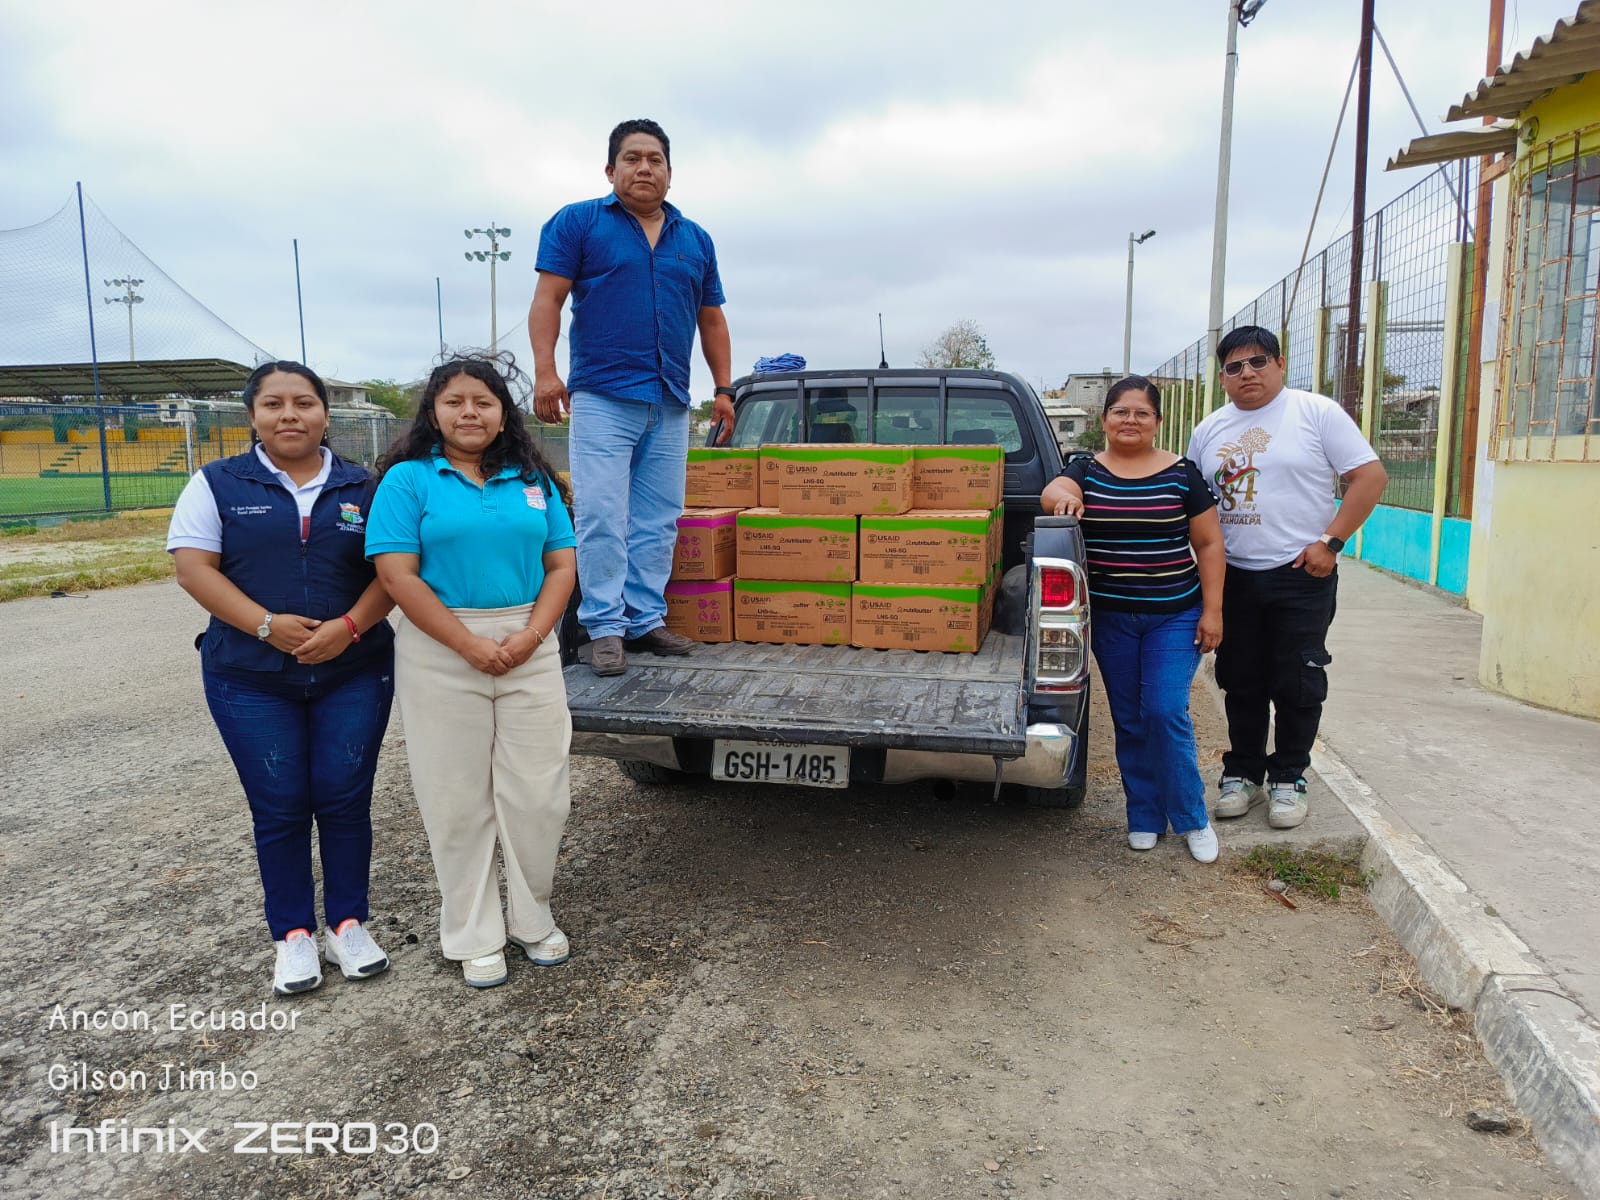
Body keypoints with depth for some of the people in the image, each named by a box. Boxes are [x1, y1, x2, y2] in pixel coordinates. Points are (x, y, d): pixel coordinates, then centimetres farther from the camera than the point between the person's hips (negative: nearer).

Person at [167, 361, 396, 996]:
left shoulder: (361, 487, 6)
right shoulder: (218, 483, 3)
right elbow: (194, 567, -5)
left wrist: (350, 626, -15)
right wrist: (266, 624, -17)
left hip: (354, 674, 1)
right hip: (252, 680, 0)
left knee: (345, 800, 4)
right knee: (279, 807, 5)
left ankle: (348, 922, 20)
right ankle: (294, 934, 20)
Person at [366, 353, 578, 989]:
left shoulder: (534, 481, 10)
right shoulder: (408, 480, -1)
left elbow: (561, 565, 6)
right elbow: (397, 575, -9)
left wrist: (530, 636, -10)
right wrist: (471, 645, -15)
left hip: (530, 650, 3)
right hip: (442, 656, -2)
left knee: (537, 793, 6)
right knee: (458, 799, 7)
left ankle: (533, 918, 26)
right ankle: (474, 936, 23)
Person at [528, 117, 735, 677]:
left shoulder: (695, 239, 17)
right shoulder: (577, 222, 4)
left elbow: (711, 320, 20)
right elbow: (547, 300, -3)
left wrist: (724, 388, 12)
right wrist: (545, 371, -15)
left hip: (670, 405, 4)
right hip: (602, 396, -4)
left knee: (658, 521, 5)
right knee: (603, 517, -7)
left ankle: (646, 619, 13)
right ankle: (605, 627, 0)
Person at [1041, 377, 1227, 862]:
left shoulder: (1182, 474, -1)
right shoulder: (1086, 470, 3)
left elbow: (1209, 544, 1)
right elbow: (1052, 491, -18)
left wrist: (1212, 611, -4)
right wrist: (1062, 497, -41)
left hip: (1175, 616, -2)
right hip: (1111, 619, 2)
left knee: (1165, 713, -9)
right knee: (1128, 721, 9)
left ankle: (1192, 819, 10)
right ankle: (1145, 817, 25)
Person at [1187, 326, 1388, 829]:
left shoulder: (1316, 413, -4)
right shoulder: (1209, 430, 10)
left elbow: (1370, 475, -7)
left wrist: (1330, 542, -14)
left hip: (1300, 575, -4)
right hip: (1232, 577, 4)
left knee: (1297, 684, 3)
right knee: (1241, 684, 12)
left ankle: (1289, 779, 18)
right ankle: (1243, 773, 25)